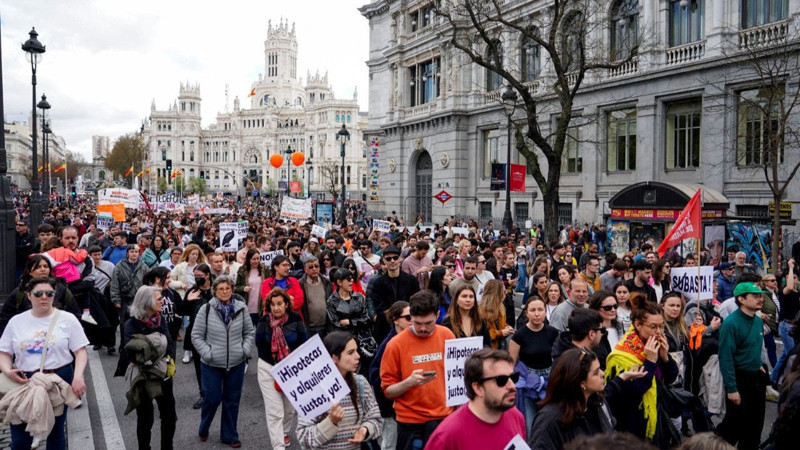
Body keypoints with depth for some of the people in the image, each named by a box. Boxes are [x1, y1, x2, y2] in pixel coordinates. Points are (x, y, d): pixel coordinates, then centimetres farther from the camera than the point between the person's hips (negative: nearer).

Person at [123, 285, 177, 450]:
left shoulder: (160, 319, 1)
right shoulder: (132, 324, -14)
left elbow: (170, 342, -1)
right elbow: (130, 353, -23)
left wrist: (169, 360, -17)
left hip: (164, 375, 4)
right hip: (143, 377, -4)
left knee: (169, 414, 11)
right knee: (145, 417, 11)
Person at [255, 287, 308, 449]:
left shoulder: (295, 319, -10)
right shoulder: (264, 320, -9)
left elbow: (304, 343, -5)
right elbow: (259, 343, -17)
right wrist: (267, 323, -20)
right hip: (268, 369, -1)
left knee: (290, 408, 17)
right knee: (274, 411, -7)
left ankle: (284, 433, 45)